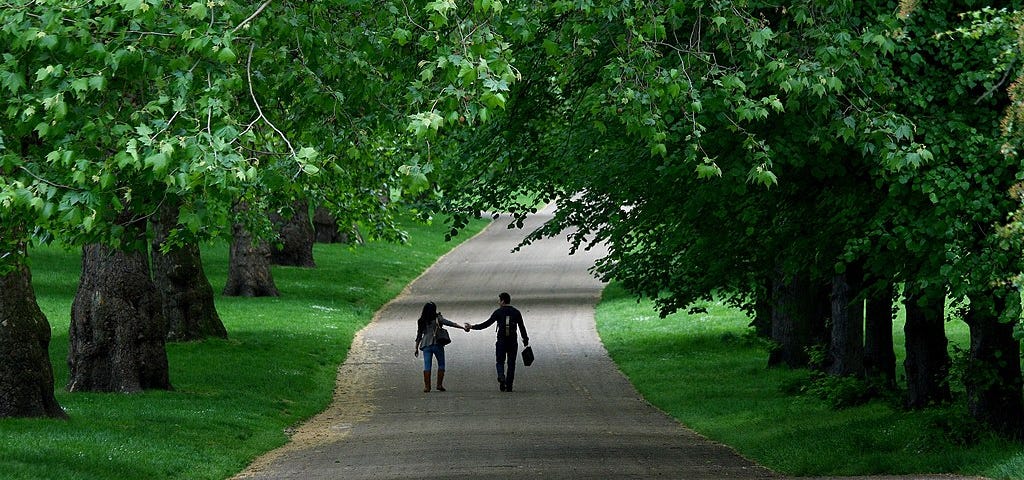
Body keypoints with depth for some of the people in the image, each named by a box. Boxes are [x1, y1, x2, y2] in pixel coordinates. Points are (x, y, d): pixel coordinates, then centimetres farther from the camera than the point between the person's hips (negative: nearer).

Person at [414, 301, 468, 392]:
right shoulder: (437, 318, -3)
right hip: (437, 344, -3)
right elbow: (449, 323, -9)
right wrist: (463, 327, -8)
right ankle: (439, 384, 3)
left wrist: (416, 348, 17)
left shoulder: (421, 321, 7)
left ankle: (427, 386, -3)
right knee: (441, 364, 10)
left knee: (427, 366, 3)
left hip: (426, 345, 3)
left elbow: (419, 335, 10)